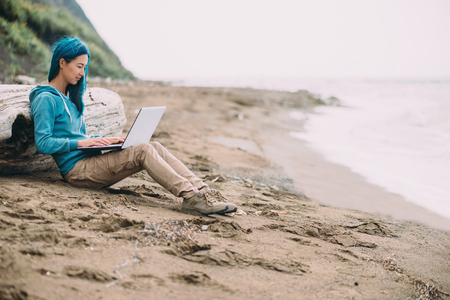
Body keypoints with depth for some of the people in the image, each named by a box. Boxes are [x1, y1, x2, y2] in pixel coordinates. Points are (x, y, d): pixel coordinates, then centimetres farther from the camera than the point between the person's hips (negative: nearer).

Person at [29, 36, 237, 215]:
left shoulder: (69, 97, 22)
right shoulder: (46, 99, -7)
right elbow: (43, 143, -15)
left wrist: (102, 140, 8)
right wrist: (81, 142, -19)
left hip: (91, 162, 8)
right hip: (77, 169, -8)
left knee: (155, 147, -12)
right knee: (144, 151, -25)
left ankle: (203, 190, -23)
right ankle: (191, 197, -33)